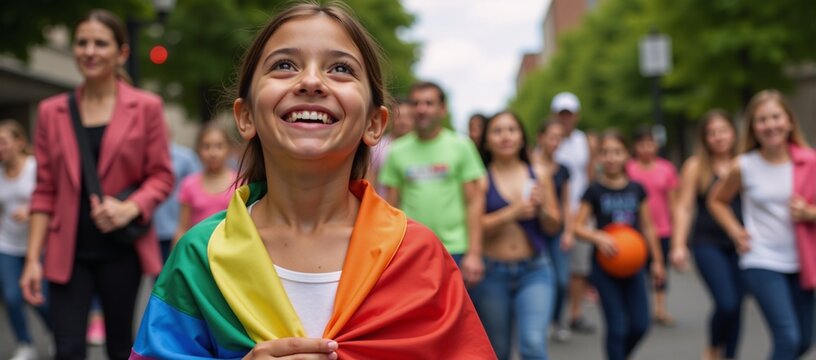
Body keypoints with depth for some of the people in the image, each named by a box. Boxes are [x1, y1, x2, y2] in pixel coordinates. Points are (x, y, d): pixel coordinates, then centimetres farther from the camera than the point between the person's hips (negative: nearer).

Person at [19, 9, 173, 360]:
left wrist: (130, 208, -20)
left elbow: (162, 176, 0)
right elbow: (44, 192, 5)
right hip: (68, 251, 1)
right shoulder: (52, 111, 6)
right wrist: (32, 258, 0)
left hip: (120, 249, -1)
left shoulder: (146, 107, -1)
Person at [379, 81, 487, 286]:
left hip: (454, 251, -1)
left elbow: (474, 202, 0)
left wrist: (474, 253, -6)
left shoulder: (461, 146, 2)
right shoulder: (397, 152, 6)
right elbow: (391, 207, 9)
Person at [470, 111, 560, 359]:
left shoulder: (538, 175, 6)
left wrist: (543, 207, -12)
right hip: (492, 273, -1)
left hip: (535, 271, 1)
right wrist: (511, 213, -21)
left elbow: (553, 227, 8)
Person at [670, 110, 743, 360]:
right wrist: (678, 245, -8)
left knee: (736, 307, 3)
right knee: (727, 304, -14)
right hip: (708, 244, -3)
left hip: (740, 244, 3)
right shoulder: (696, 166, 0)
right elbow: (683, 208, -1)